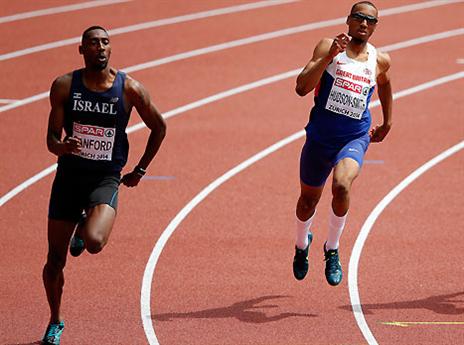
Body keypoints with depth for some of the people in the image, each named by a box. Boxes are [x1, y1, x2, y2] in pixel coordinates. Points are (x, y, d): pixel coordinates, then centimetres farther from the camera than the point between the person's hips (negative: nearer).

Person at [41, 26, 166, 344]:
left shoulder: (129, 88, -6)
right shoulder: (64, 86, -5)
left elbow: (159, 127, 9)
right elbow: (52, 137, -3)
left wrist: (140, 170, 10)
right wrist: (60, 147, -27)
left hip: (106, 178, -1)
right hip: (69, 176, 1)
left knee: (94, 243, -29)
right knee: (55, 260, 3)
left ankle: (84, 229, 11)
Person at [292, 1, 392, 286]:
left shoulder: (380, 60, 2)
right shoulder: (328, 48, -8)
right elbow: (302, 88, -20)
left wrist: (387, 124, 29)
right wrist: (329, 56, -29)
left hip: (355, 138, 0)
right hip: (320, 137, 0)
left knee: (342, 185, -29)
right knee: (309, 200, 16)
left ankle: (332, 249, -8)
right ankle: (302, 245, 49)